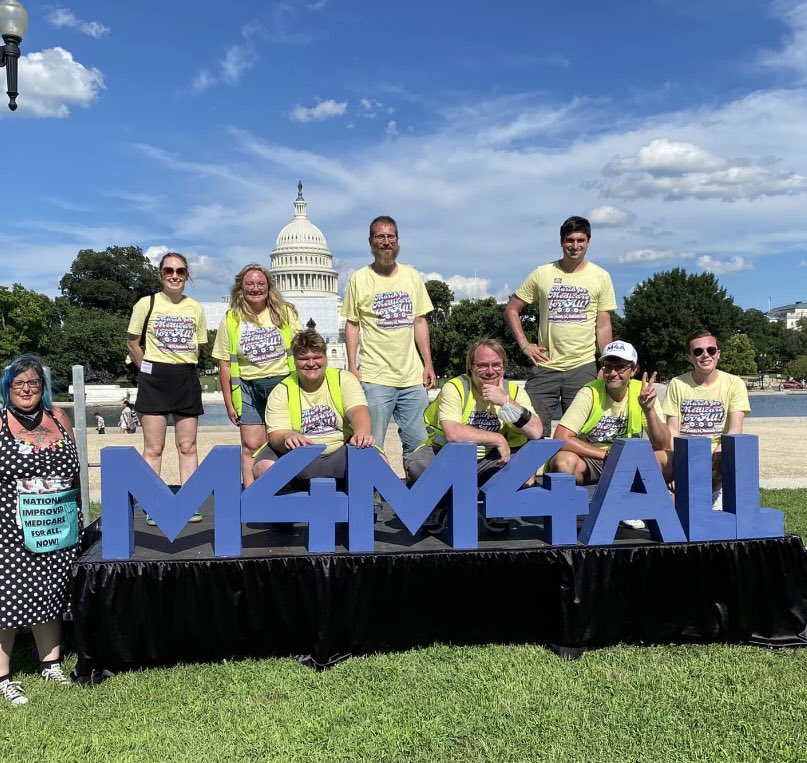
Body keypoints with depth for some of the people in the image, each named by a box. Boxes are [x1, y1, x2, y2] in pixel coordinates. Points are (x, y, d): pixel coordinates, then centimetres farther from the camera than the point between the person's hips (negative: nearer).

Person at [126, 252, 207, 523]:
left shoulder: (195, 308, 7)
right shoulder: (147, 304, -1)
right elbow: (132, 341, 5)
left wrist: (183, 369, 9)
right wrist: (148, 369, 5)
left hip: (187, 379, 3)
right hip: (155, 379, -3)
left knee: (187, 446, 6)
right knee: (153, 448, -1)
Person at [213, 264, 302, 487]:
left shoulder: (286, 313, 4)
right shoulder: (230, 321, 3)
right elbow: (225, 365, 4)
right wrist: (229, 403, 3)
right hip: (249, 388, 0)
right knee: (251, 445, -3)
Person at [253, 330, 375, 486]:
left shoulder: (343, 378, 3)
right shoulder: (281, 392, 1)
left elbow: (358, 410, -13)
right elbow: (276, 434, -9)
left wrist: (362, 433, -37)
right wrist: (287, 437, -35)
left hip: (340, 453, 0)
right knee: (263, 468, -28)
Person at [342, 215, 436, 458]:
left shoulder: (412, 276, 12)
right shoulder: (359, 279, 3)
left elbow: (420, 322, 14)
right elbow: (352, 324, 3)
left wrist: (428, 364, 9)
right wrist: (352, 365, -6)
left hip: (413, 376, 3)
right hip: (374, 377, -3)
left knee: (419, 444, 7)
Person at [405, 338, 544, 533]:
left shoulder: (514, 391, -4)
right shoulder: (455, 387, -17)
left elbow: (536, 432, -18)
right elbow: (452, 433, -32)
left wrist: (506, 402, -25)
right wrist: (497, 439, -27)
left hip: (488, 460, 4)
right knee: (417, 466, -34)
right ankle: (436, 508, 3)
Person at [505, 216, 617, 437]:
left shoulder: (601, 277, 5)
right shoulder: (542, 274, 4)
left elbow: (603, 325, 6)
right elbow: (511, 310, 10)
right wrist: (524, 345, 0)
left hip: (583, 367, 0)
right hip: (545, 366, 0)